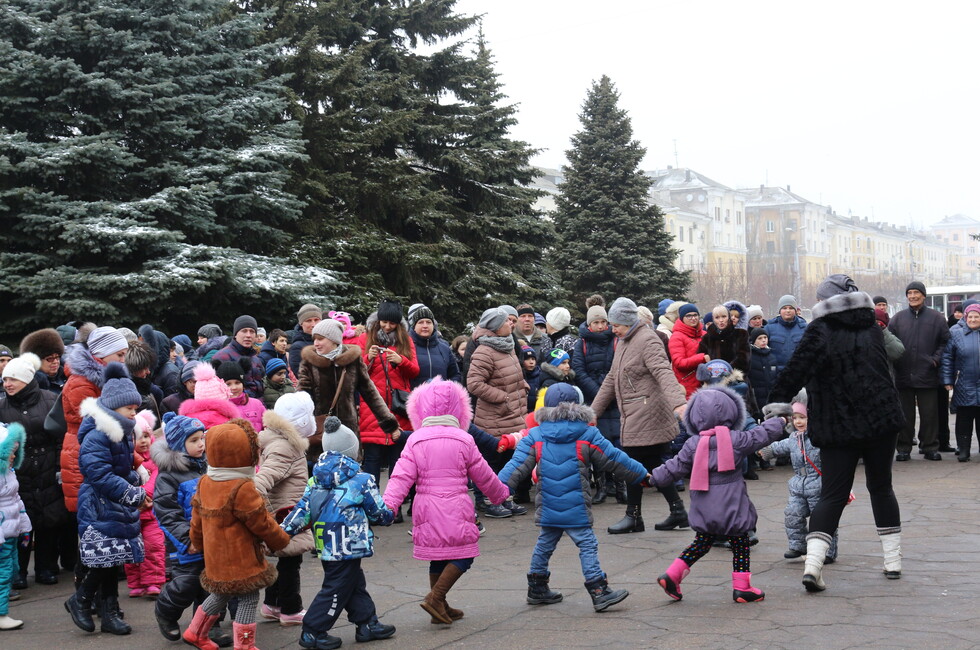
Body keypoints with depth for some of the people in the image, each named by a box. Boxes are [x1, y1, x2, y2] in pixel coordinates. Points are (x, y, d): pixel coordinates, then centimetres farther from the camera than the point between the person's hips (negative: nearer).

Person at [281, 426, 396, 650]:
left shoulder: (316, 481, 8)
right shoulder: (361, 480, -10)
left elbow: (303, 508, 4)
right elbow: (379, 512, -1)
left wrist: (284, 530, 8)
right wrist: (389, 516, 20)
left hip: (325, 546, 8)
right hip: (347, 545, -8)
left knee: (356, 584, 19)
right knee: (337, 590, 1)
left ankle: (368, 624, 28)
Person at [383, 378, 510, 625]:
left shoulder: (415, 440, 0)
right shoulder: (463, 440, -2)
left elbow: (402, 476, -9)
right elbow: (483, 475, 8)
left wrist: (388, 505, -12)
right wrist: (500, 493, 25)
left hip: (426, 509, 3)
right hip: (455, 507, -3)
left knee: (437, 558, 16)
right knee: (463, 555, 7)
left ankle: (441, 608, 24)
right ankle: (435, 597, -8)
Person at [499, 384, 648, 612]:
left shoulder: (535, 437, 3)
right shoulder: (588, 435, -2)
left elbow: (517, 465, -4)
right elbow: (614, 461, 4)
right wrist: (642, 474, 15)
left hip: (547, 507, 4)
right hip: (576, 508, -4)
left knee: (544, 544, 17)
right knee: (587, 546, -3)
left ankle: (537, 588, 27)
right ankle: (599, 592, -7)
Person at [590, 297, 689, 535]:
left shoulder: (647, 340, -13)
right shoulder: (623, 342, 18)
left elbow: (664, 372, -27)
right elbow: (612, 379, 24)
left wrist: (678, 402, -41)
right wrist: (593, 411, 24)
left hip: (646, 415, -9)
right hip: (633, 417, 9)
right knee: (654, 465, 10)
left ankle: (633, 517, 8)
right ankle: (678, 511, 15)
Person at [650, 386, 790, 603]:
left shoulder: (693, 444, -1)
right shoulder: (737, 439, -6)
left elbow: (674, 468, 2)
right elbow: (762, 434, 6)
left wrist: (654, 477, 15)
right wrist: (780, 419, 23)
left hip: (704, 508, 4)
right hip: (731, 507, -4)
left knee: (701, 543, 15)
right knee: (740, 544, 7)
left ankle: (672, 575, 9)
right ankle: (741, 588, 8)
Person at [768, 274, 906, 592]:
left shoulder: (819, 331, -6)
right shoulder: (872, 327, 10)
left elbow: (794, 372, -11)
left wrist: (774, 407, -5)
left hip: (837, 428, -3)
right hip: (881, 420, 3)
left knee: (833, 495, -1)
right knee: (881, 487, 17)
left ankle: (813, 563, -17)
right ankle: (893, 560, 20)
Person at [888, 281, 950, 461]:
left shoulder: (936, 318, 5)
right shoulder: (898, 318, 7)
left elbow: (945, 341, 6)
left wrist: (936, 359, -6)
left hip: (927, 376, -1)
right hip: (903, 375, 1)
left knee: (929, 414, 3)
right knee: (905, 414, 6)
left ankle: (930, 447, 13)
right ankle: (903, 448, 13)